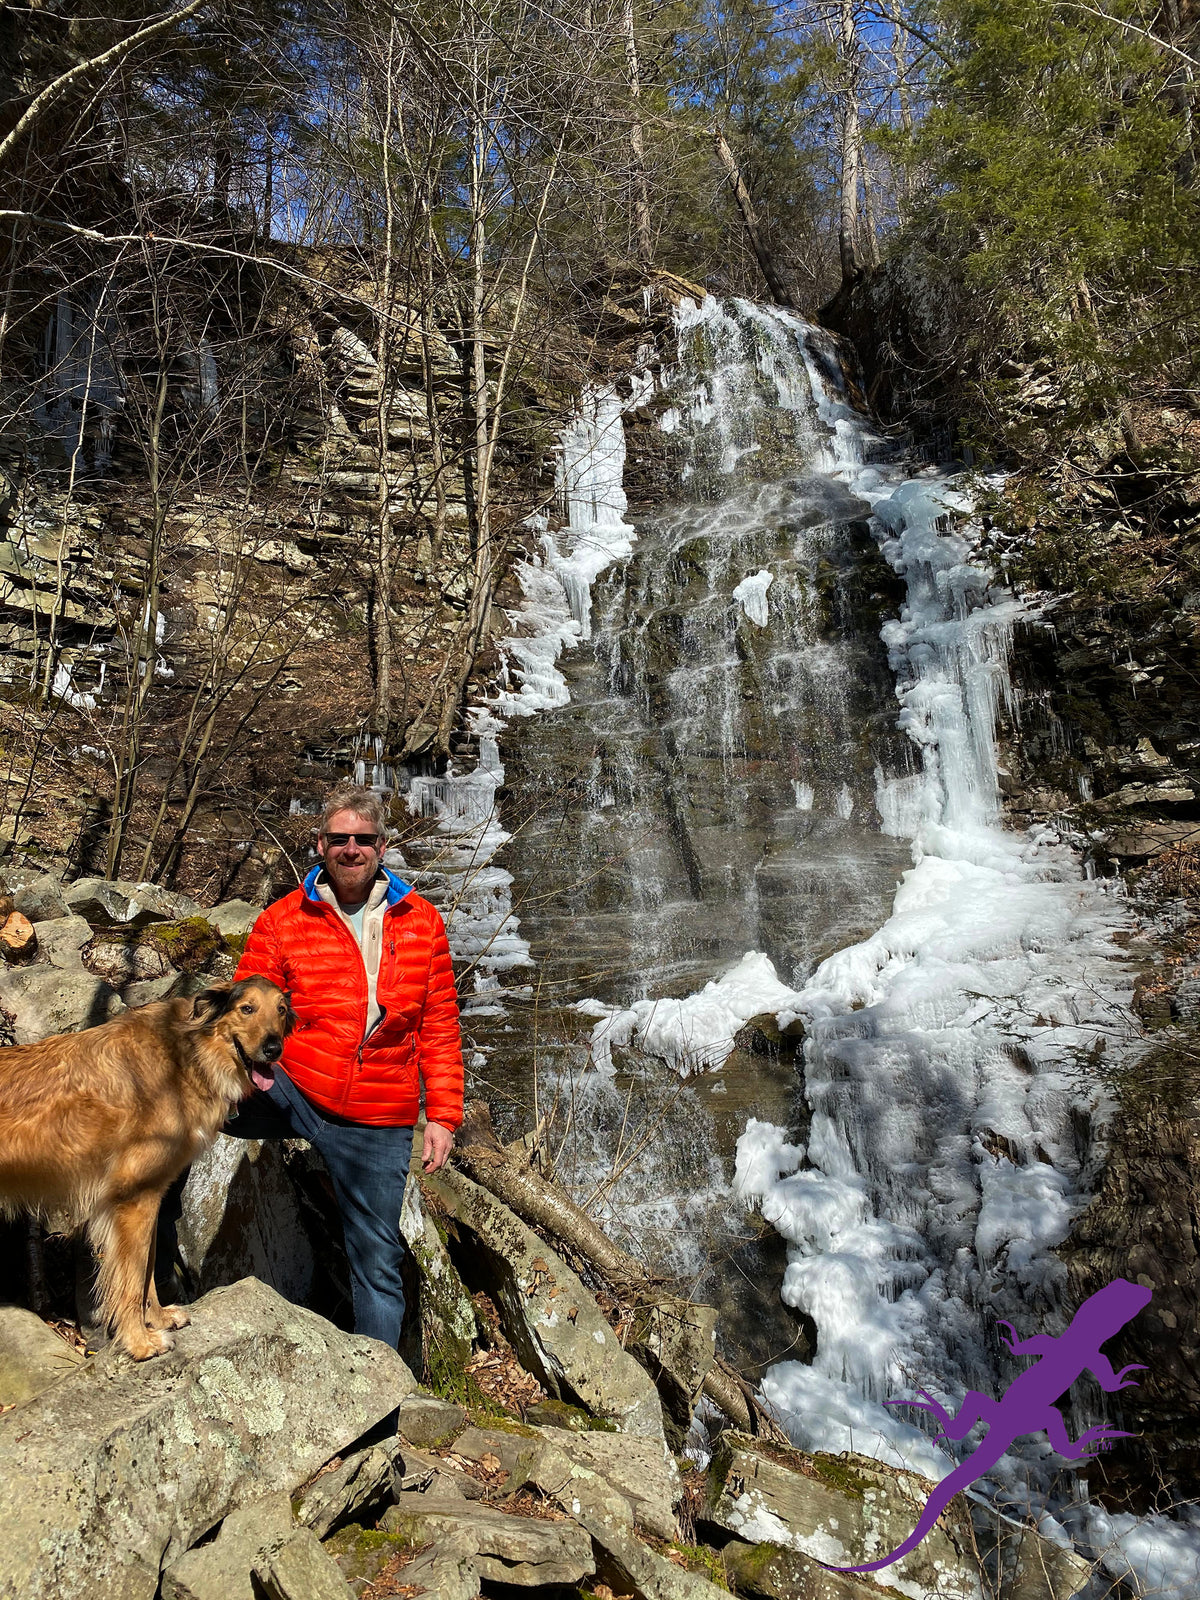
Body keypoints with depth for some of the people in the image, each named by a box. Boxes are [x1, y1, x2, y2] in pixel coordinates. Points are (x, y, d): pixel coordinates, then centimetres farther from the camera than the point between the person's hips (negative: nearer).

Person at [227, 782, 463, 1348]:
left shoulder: (421, 922, 2)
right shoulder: (281, 921, -1)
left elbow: (439, 1026, 4)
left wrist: (443, 1115, 0)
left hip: (380, 1122, 1)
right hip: (292, 1094, 0)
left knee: (378, 1261, 11)